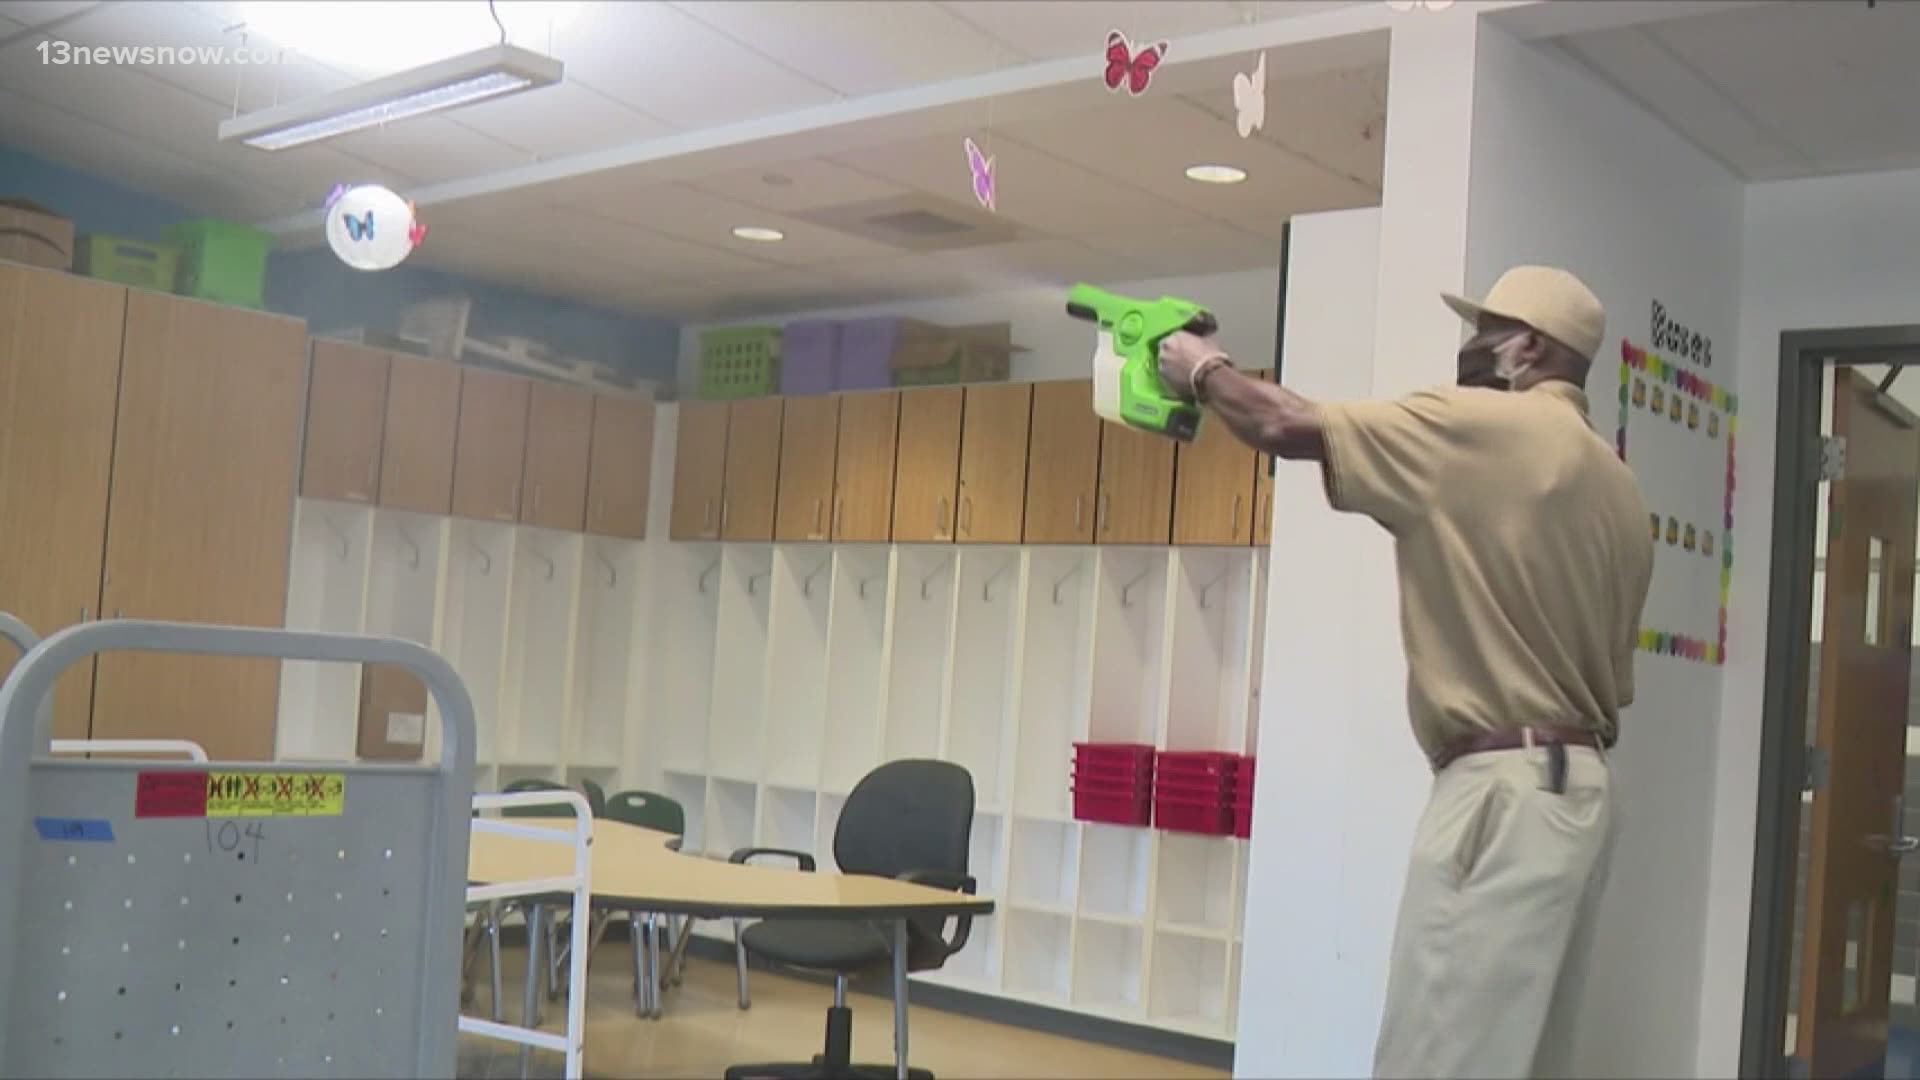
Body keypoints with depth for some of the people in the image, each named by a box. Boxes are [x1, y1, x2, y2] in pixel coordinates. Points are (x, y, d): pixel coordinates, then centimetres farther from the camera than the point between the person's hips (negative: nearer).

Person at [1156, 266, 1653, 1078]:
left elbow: (1289, 428, -8)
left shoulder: (1483, 426, -8)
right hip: (1570, 786, 9)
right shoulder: (1617, 487, 18)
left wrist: (1201, 370, 10)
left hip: (1505, 789, -9)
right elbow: (1611, 674, 19)